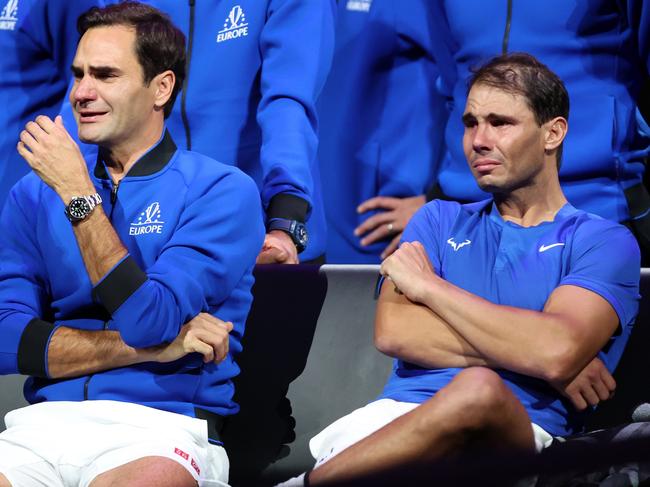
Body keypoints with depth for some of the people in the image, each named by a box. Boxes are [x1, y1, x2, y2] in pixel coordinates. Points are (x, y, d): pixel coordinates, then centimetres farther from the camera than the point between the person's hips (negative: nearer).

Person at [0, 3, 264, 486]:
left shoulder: (223, 190, 2)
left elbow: (151, 321, -11)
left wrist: (79, 194, -9)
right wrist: (149, 346, -7)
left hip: (162, 427, -3)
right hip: (43, 424, 3)